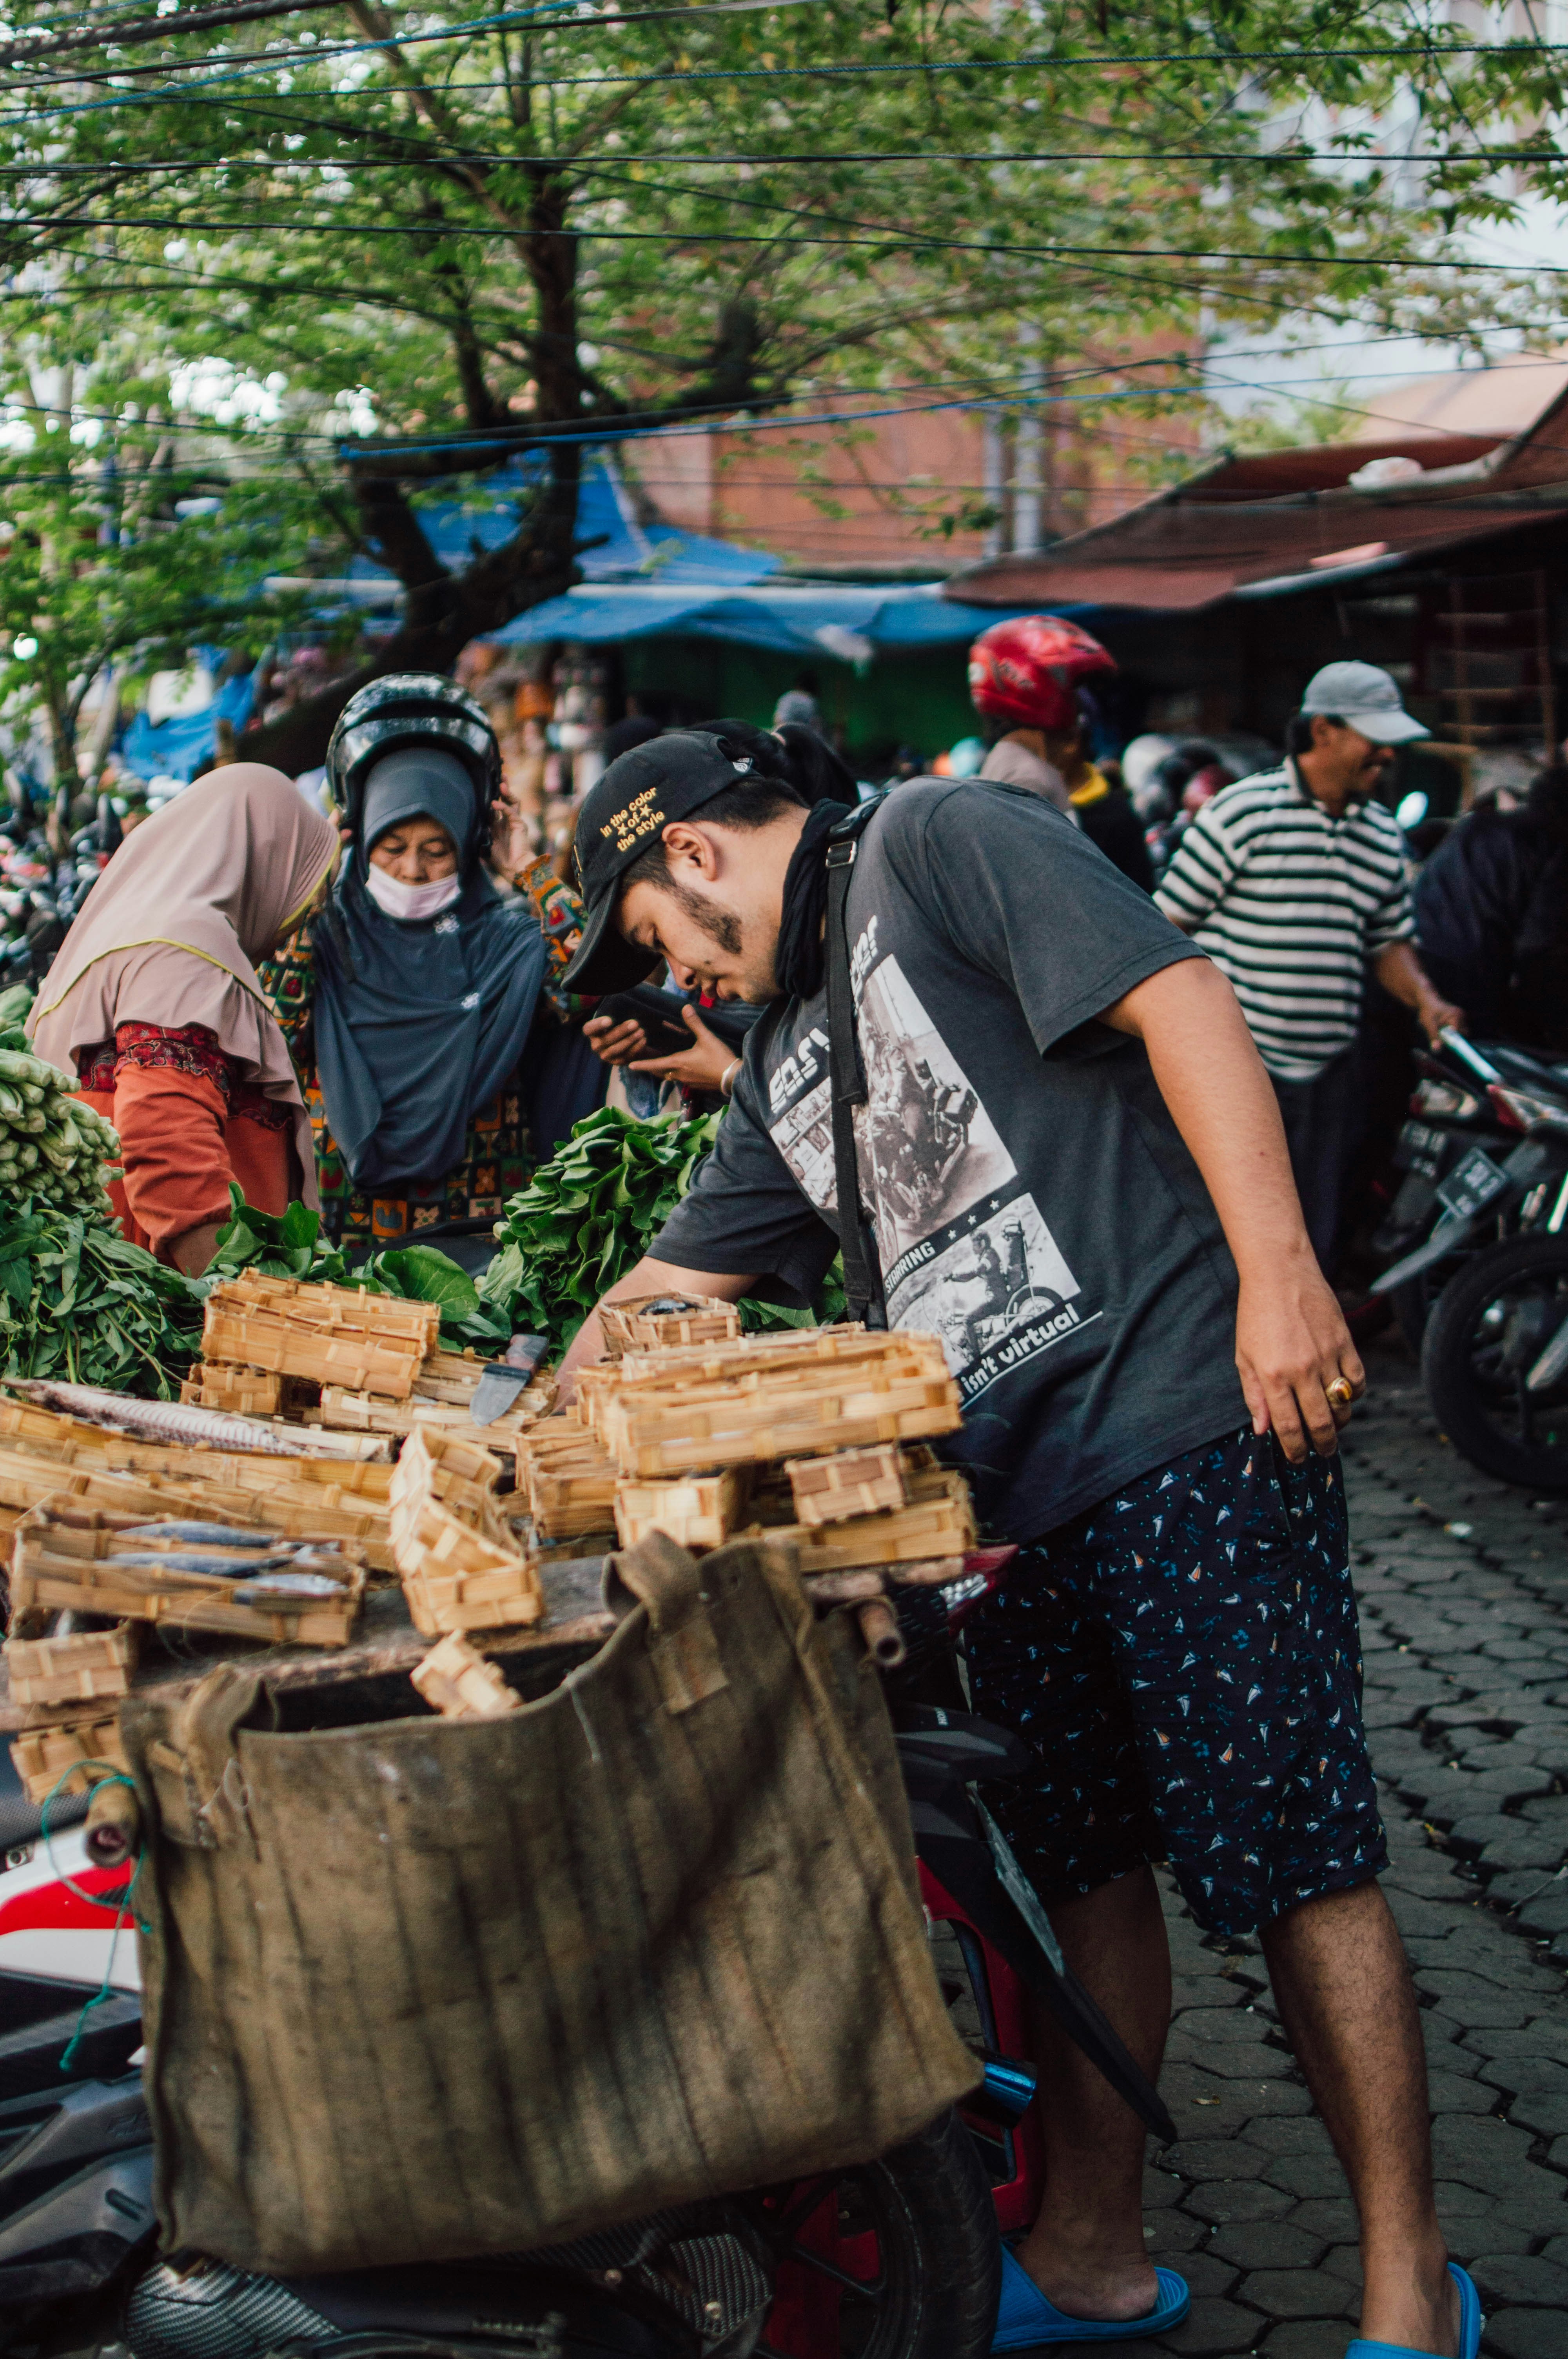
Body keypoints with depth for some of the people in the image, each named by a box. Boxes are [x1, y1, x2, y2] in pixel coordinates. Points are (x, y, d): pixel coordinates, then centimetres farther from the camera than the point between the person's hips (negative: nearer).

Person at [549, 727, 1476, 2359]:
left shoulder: (932, 843, -1)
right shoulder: (784, 1064, 23)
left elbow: (1178, 998, -12)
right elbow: (662, 1299, 30)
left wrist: (1277, 1268, -21)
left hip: (1191, 1426, -8)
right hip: (1008, 1491, 9)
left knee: (1294, 1865, -4)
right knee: (1080, 1868, 15)